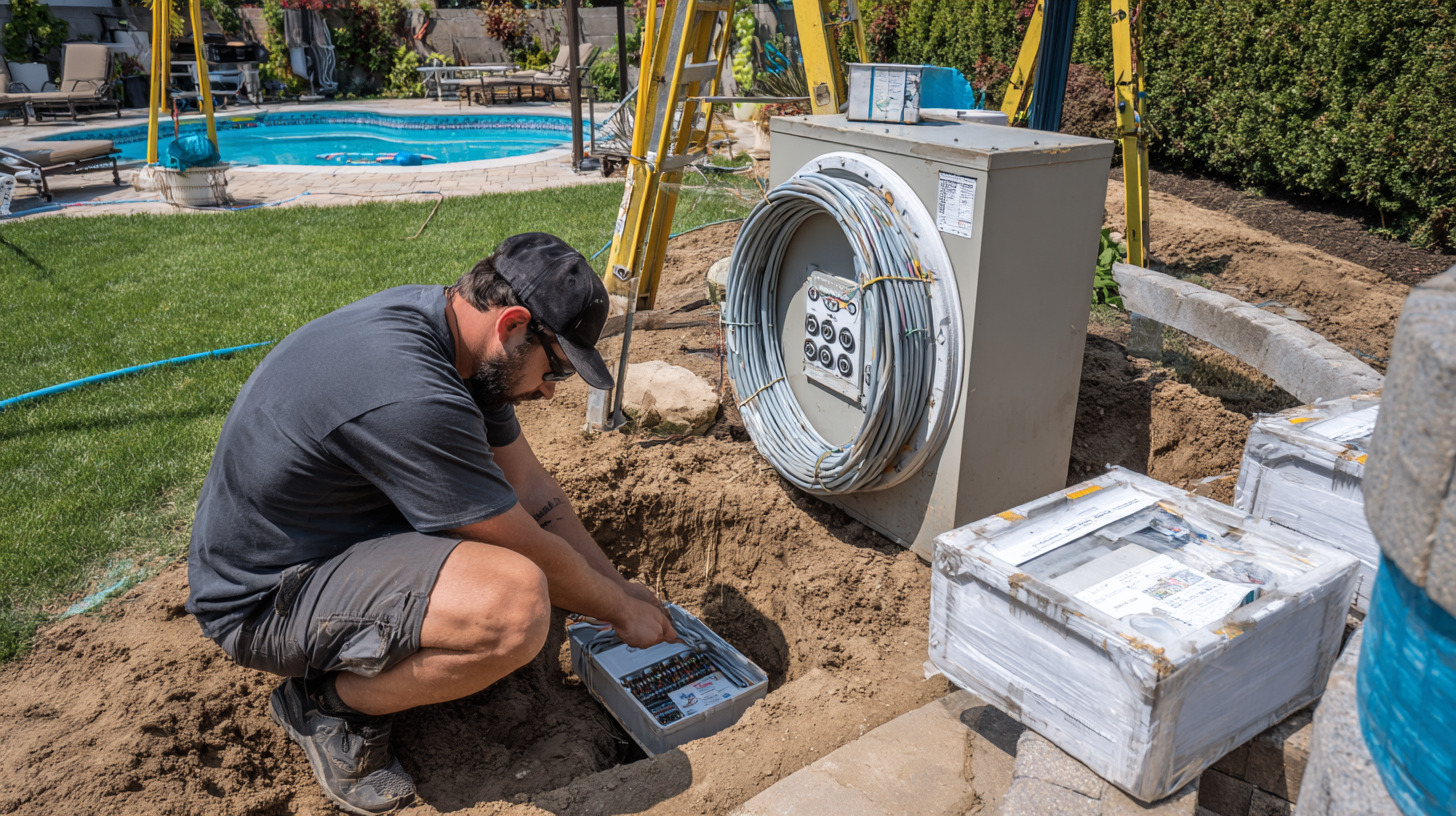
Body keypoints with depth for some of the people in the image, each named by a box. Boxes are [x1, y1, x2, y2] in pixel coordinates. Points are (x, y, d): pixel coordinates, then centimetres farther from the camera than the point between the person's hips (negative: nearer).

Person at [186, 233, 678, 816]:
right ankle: (328, 702, -4)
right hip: (261, 599, -10)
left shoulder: (443, 320, -4)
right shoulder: (409, 396, -33)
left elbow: (531, 487, 4)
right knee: (517, 604, -31)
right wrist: (622, 612, -4)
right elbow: (531, 555, -21)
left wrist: (619, 585, 6)